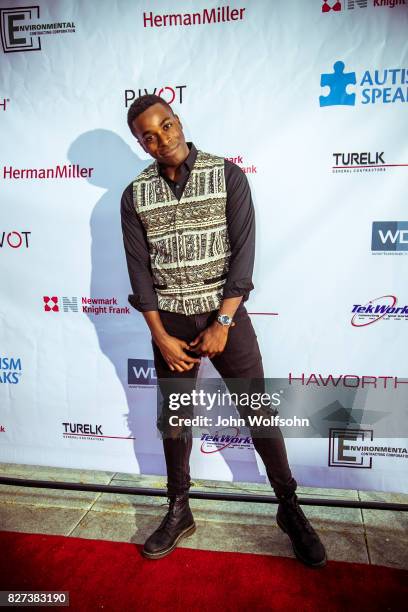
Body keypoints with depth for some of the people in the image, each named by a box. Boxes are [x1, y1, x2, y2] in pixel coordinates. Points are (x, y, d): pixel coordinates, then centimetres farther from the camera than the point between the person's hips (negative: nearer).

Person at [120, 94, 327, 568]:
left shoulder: (227, 174, -5)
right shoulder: (135, 195, 1)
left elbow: (243, 251, -9)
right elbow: (139, 268, -1)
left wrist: (223, 323, -14)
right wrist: (161, 336, -7)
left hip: (225, 312, -2)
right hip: (170, 319, 3)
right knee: (174, 420, 13)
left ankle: (289, 509, 26)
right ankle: (179, 512, 33)